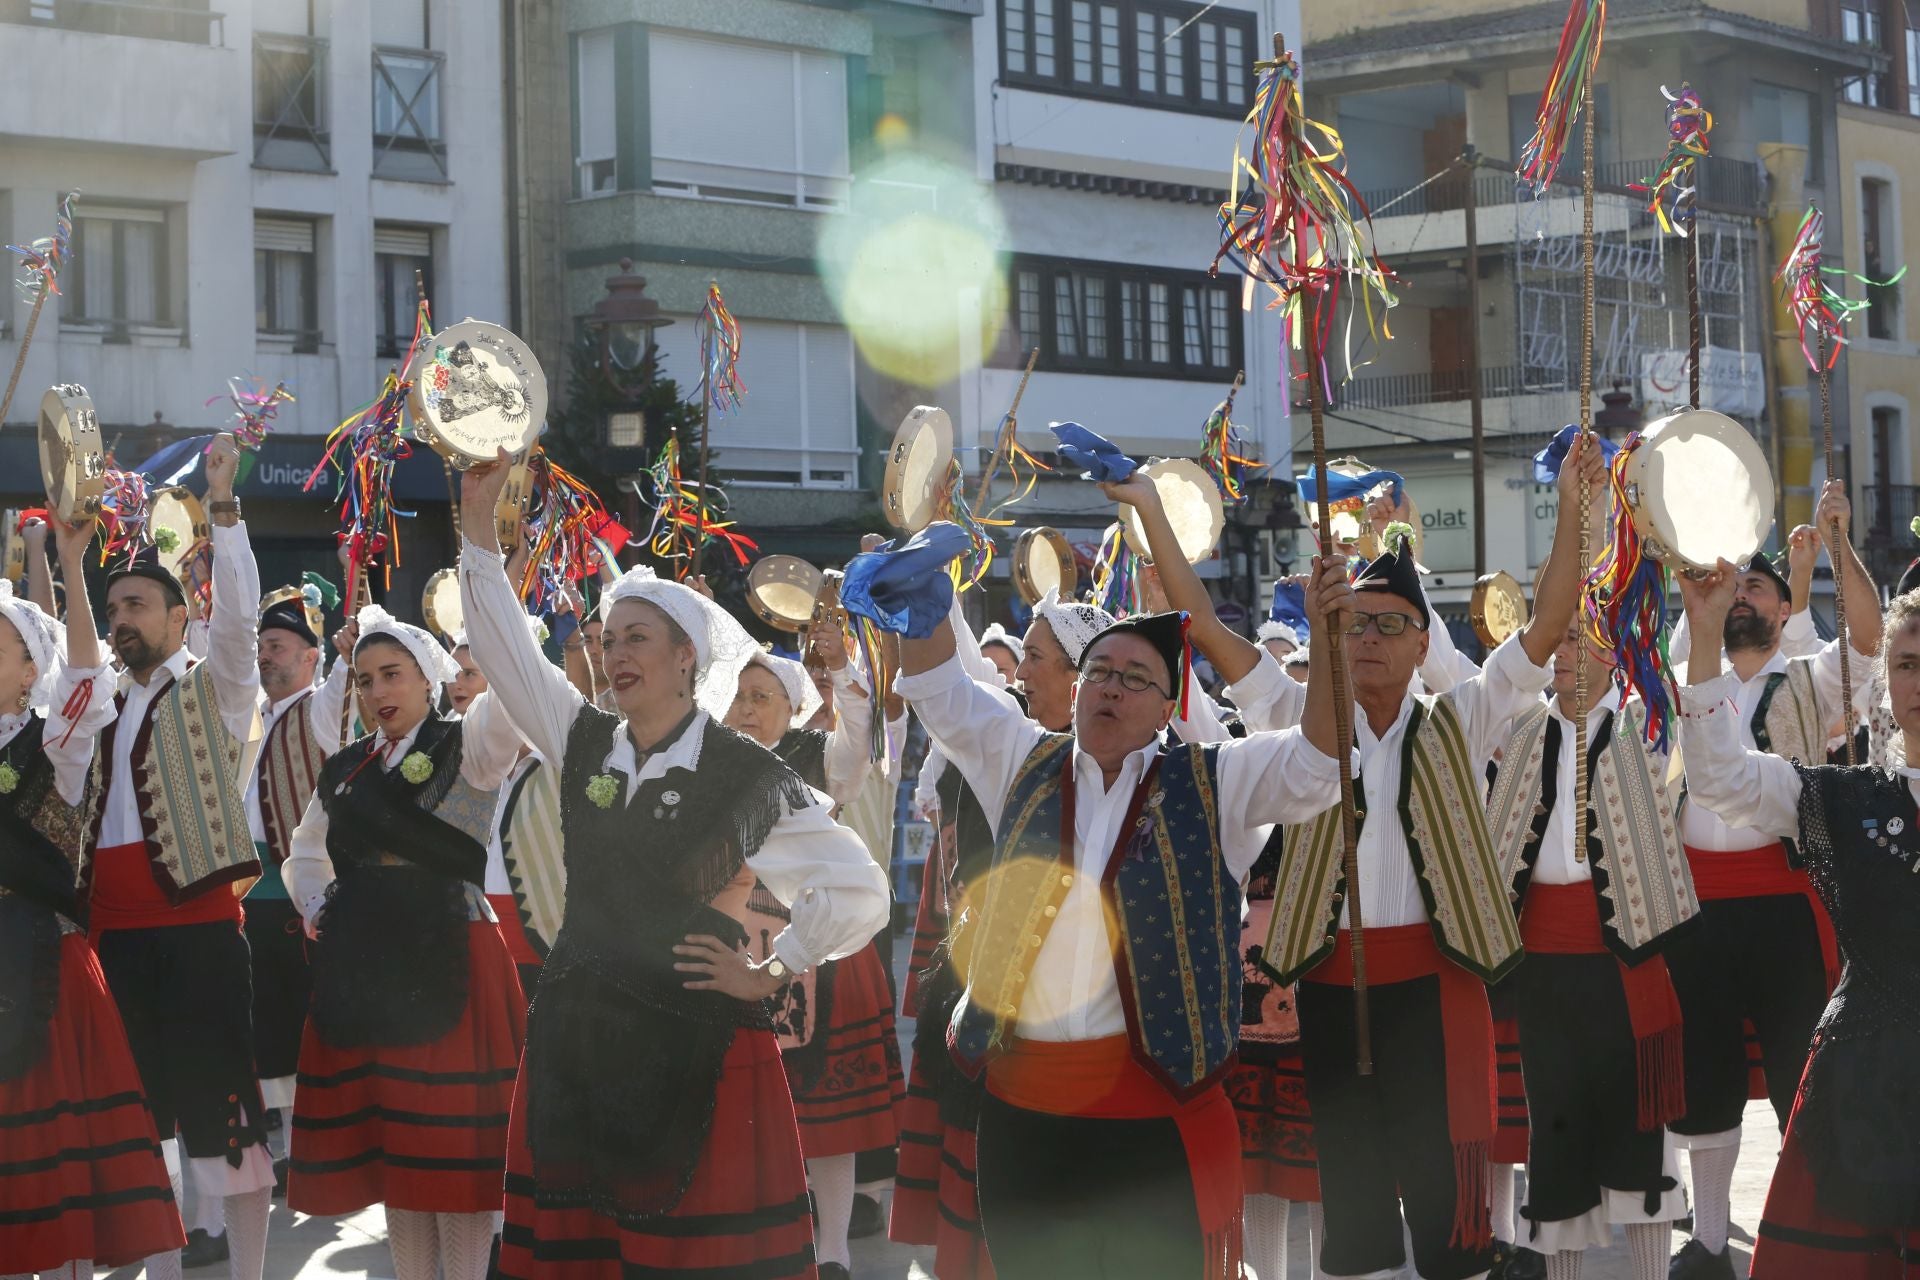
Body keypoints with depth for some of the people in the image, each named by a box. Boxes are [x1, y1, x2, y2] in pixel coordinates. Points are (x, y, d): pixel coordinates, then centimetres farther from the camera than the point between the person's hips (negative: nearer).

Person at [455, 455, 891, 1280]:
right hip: (575, 1035, 5)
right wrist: (478, 515, -5)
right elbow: (501, 645, 1)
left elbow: (861, 892, -5)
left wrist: (770, 976, -5)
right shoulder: (583, 744, 7)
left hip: (696, 1047, -5)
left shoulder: (750, 778, -6)